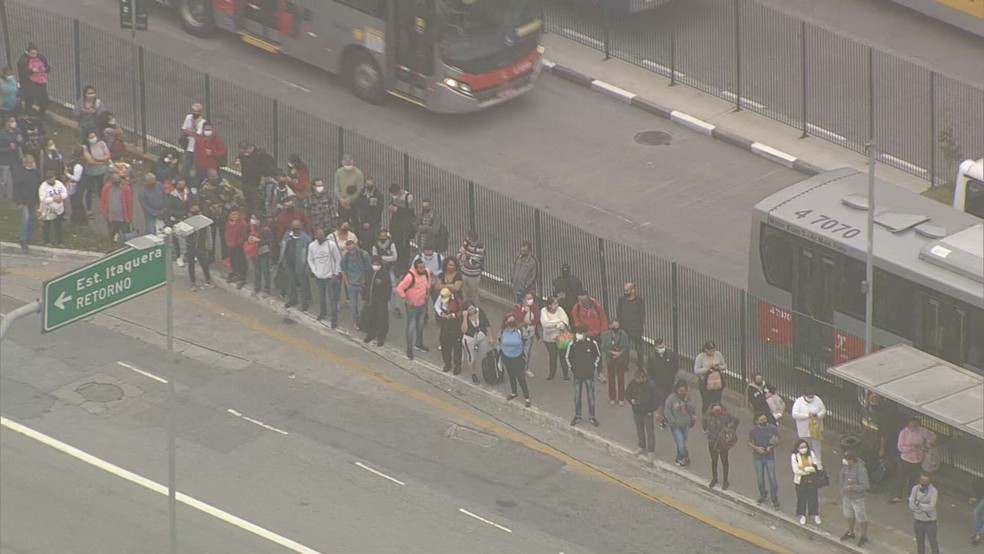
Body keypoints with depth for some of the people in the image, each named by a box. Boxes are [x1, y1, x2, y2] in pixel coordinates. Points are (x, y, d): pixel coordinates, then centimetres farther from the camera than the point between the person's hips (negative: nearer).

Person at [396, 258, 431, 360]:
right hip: (412, 306, -7)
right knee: (411, 327, 4)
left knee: (420, 325, 24)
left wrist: (427, 292, 8)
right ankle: (409, 349, 16)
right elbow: (399, 289, -28)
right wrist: (407, 299, -21)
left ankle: (419, 343, 44)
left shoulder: (427, 272, -12)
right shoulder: (410, 277, -32)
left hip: (422, 304, 7)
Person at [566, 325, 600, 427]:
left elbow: (598, 355, 5)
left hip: (589, 374, -1)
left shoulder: (592, 343, -12)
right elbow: (568, 357, 5)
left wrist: (595, 366, 3)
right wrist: (571, 368, 5)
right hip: (577, 375, 1)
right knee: (577, 397, 9)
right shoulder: (572, 344, -11)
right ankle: (577, 416, 24)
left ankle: (591, 417, 19)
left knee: (591, 396, 6)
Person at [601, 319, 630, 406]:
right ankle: (612, 398, 23)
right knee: (611, 378, 10)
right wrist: (613, 352, -20)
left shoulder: (623, 334, -10)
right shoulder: (605, 335, -7)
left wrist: (619, 353, -24)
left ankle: (621, 398, 16)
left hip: (621, 360, -1)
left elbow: (626, 347, -8)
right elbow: (603, 348, -8)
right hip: (610, 359, 1)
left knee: (621, 378, 5)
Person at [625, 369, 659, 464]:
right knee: (639, 430, 20)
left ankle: (651, 452, 5)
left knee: (650, 432, -1)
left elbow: (656, 398, -12)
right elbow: (627, 394, 7)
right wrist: (631, 400, -15)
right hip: (637, 412, 5)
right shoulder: (632, 384, -7)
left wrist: (651, 410, -14)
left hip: (648, 413, -5)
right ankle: (642, 447, 40)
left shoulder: (650, 385, -19)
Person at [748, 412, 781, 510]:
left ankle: (774, 500, 6)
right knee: (760, 478, 14)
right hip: (758, 457, 2)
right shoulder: (753, 431, -8)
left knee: (772, 478, -4)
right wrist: (756, 448, -17)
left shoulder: (773, 428, -10)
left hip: (769, 457, -2)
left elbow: (777, 441, 0)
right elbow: (749, 443, 3)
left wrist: (772, 446, -22)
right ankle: (763, 495, 38)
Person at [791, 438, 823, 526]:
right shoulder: (794, 456, -10)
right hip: (801, 480, -1)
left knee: (813, 497, 9)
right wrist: (809, 470, -13)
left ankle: (815, 515, 22)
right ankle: (802, 516, 22)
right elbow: (796, 470, -17)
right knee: (801, 498, 7)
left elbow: (816, 467, -10)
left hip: (812, 480, 1)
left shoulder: (811, 454, -5)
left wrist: (804, 469, -18)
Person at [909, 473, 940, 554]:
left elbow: (931, 506, -25)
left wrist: (918, 504, -17)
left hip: (930, 521, -3)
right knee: (920, 543, 17)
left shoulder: (933, 491, -17)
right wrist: (924, 508, -19)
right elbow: (911, 505, -11)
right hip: (918, 520, 3)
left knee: (933, 543, 5)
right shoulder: (915, 489, -7)